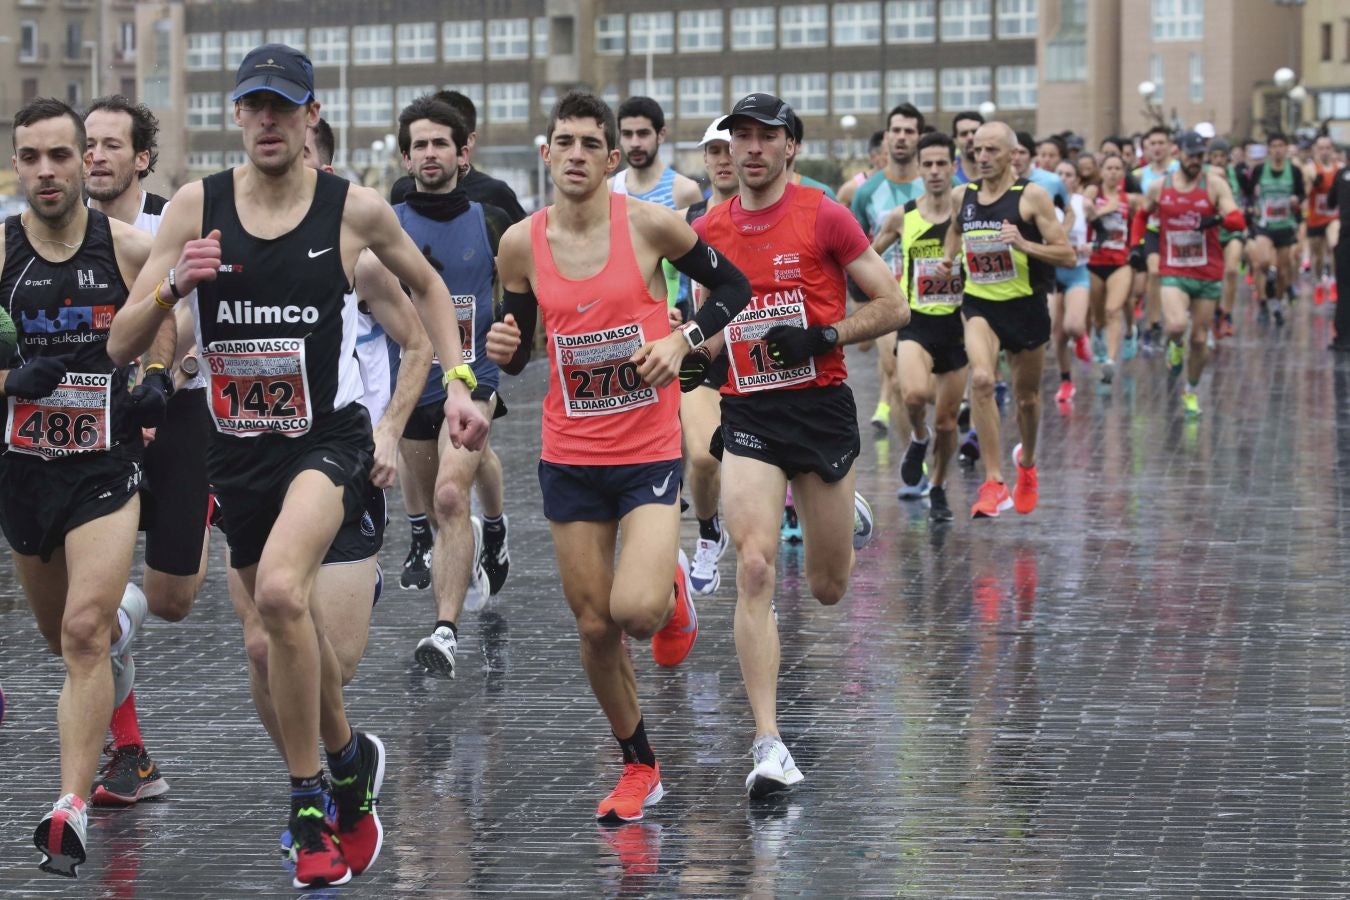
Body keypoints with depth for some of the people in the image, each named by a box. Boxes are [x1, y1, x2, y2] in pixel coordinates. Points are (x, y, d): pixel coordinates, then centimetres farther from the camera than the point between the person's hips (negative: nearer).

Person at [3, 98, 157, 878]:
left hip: (106, 468, -3)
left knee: (84, 634, -18)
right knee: (63, 634, 21)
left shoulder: (130, 249, -7)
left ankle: (73, 809, -18)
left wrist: (162, 382, -6)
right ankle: (126, 613, 58)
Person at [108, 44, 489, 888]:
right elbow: (122, 345, -3)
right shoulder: (196, 207, -4)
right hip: (238, 446, 4)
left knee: (280, 590, -29)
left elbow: (427, 285, 13)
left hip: (329, 438, -4)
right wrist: (173, 286, -22)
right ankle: (351, 758, 43)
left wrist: (457, 384, 3)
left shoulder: (356, 209, -8)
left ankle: (311, 802, -15)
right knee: (292, 627, 16)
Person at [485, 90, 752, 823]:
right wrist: (504, 349, -12)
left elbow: (732, 286, 4)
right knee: (593, 627, 6)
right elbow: (517, 349, 11)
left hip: (649, 451, -3)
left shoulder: (650, 224, -9)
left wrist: (683, 339, -12)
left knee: (637, 610, -21)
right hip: (569, 457, 3)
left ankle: (672, 584, 17)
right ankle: (639, 768, 25)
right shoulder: (521, 244, -1)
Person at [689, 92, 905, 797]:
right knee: (754, 570, -18)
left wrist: (821, 338, -16)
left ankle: (846, 513, 51)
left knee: (827, 589, 11)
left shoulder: (824, 218, -5)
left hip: (821, 407, -1)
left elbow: (893, 307, -4)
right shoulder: (708, 231, 5)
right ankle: (768, 746, -17)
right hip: (746, 416, 1)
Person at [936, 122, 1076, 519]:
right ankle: (994, 483, -23)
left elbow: (1068, 255, -12)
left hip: (1025, 306, -1)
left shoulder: (1032, 196, -10)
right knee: (981, 379, -25)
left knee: (1027, 397, 14)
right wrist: (948, 257, 7)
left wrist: (1024, 244, -27)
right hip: (979, 304, 1)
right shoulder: (962, 195, 2)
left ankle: (1026, 461, 48)